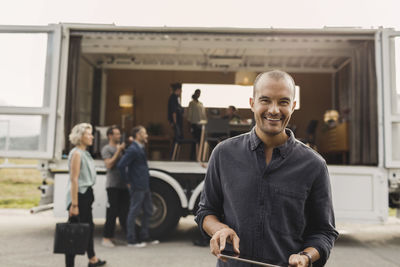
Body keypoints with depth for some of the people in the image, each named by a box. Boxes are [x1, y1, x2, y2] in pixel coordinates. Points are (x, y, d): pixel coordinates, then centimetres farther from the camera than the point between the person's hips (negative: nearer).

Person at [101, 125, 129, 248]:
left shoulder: (120, 147, 22)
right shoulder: (107, 149, -1)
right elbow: (109, 165, -13)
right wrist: (118, 151, -13)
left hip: (123, 184, 7)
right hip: (113, 185, -7)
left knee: (124, 211, 9)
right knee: (112, 211, -6)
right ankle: (106, 238, 1)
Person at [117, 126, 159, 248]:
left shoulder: (140, 148, 15)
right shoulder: (132, 150, -15)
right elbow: (121, 165, -23)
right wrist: (128, 181, -15)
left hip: (144, 186, 10)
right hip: (137, 187, -10)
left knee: (148, 211, 16)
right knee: (134, 212, 1)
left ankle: (144, 237, 28)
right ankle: (131, 240, 12)